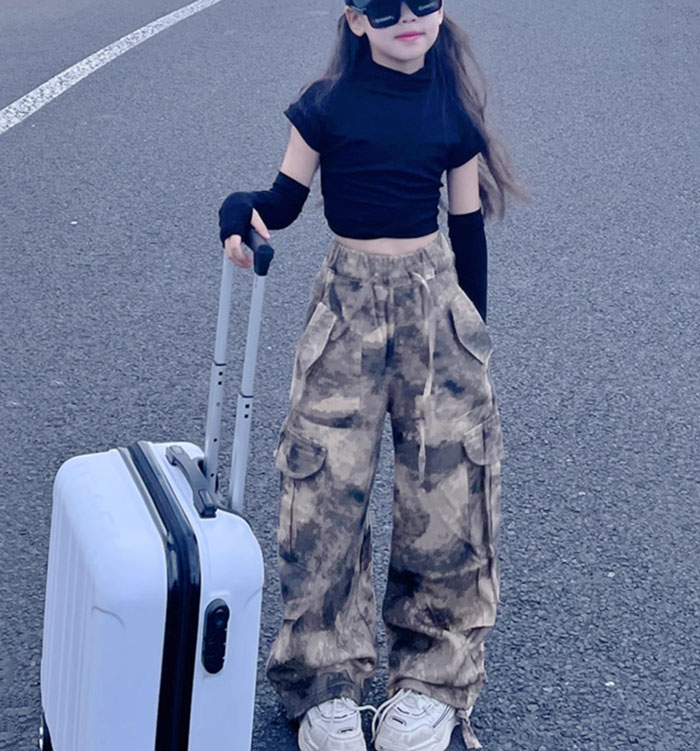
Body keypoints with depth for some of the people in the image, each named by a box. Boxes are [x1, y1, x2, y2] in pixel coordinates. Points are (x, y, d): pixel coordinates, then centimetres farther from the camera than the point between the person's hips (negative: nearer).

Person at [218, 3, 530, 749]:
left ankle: (431, 680, 14)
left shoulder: (454, 112, 1)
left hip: (435, 302, 1)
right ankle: (326, 686, 7)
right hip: (348, 304, -1)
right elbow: (285, 199, -1)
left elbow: (468, 228, 7)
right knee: (324, 486, -6)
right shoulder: (327, 105, -4)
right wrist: (241, 212, -23)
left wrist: (472, 332, 11)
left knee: (448, 482, -1)